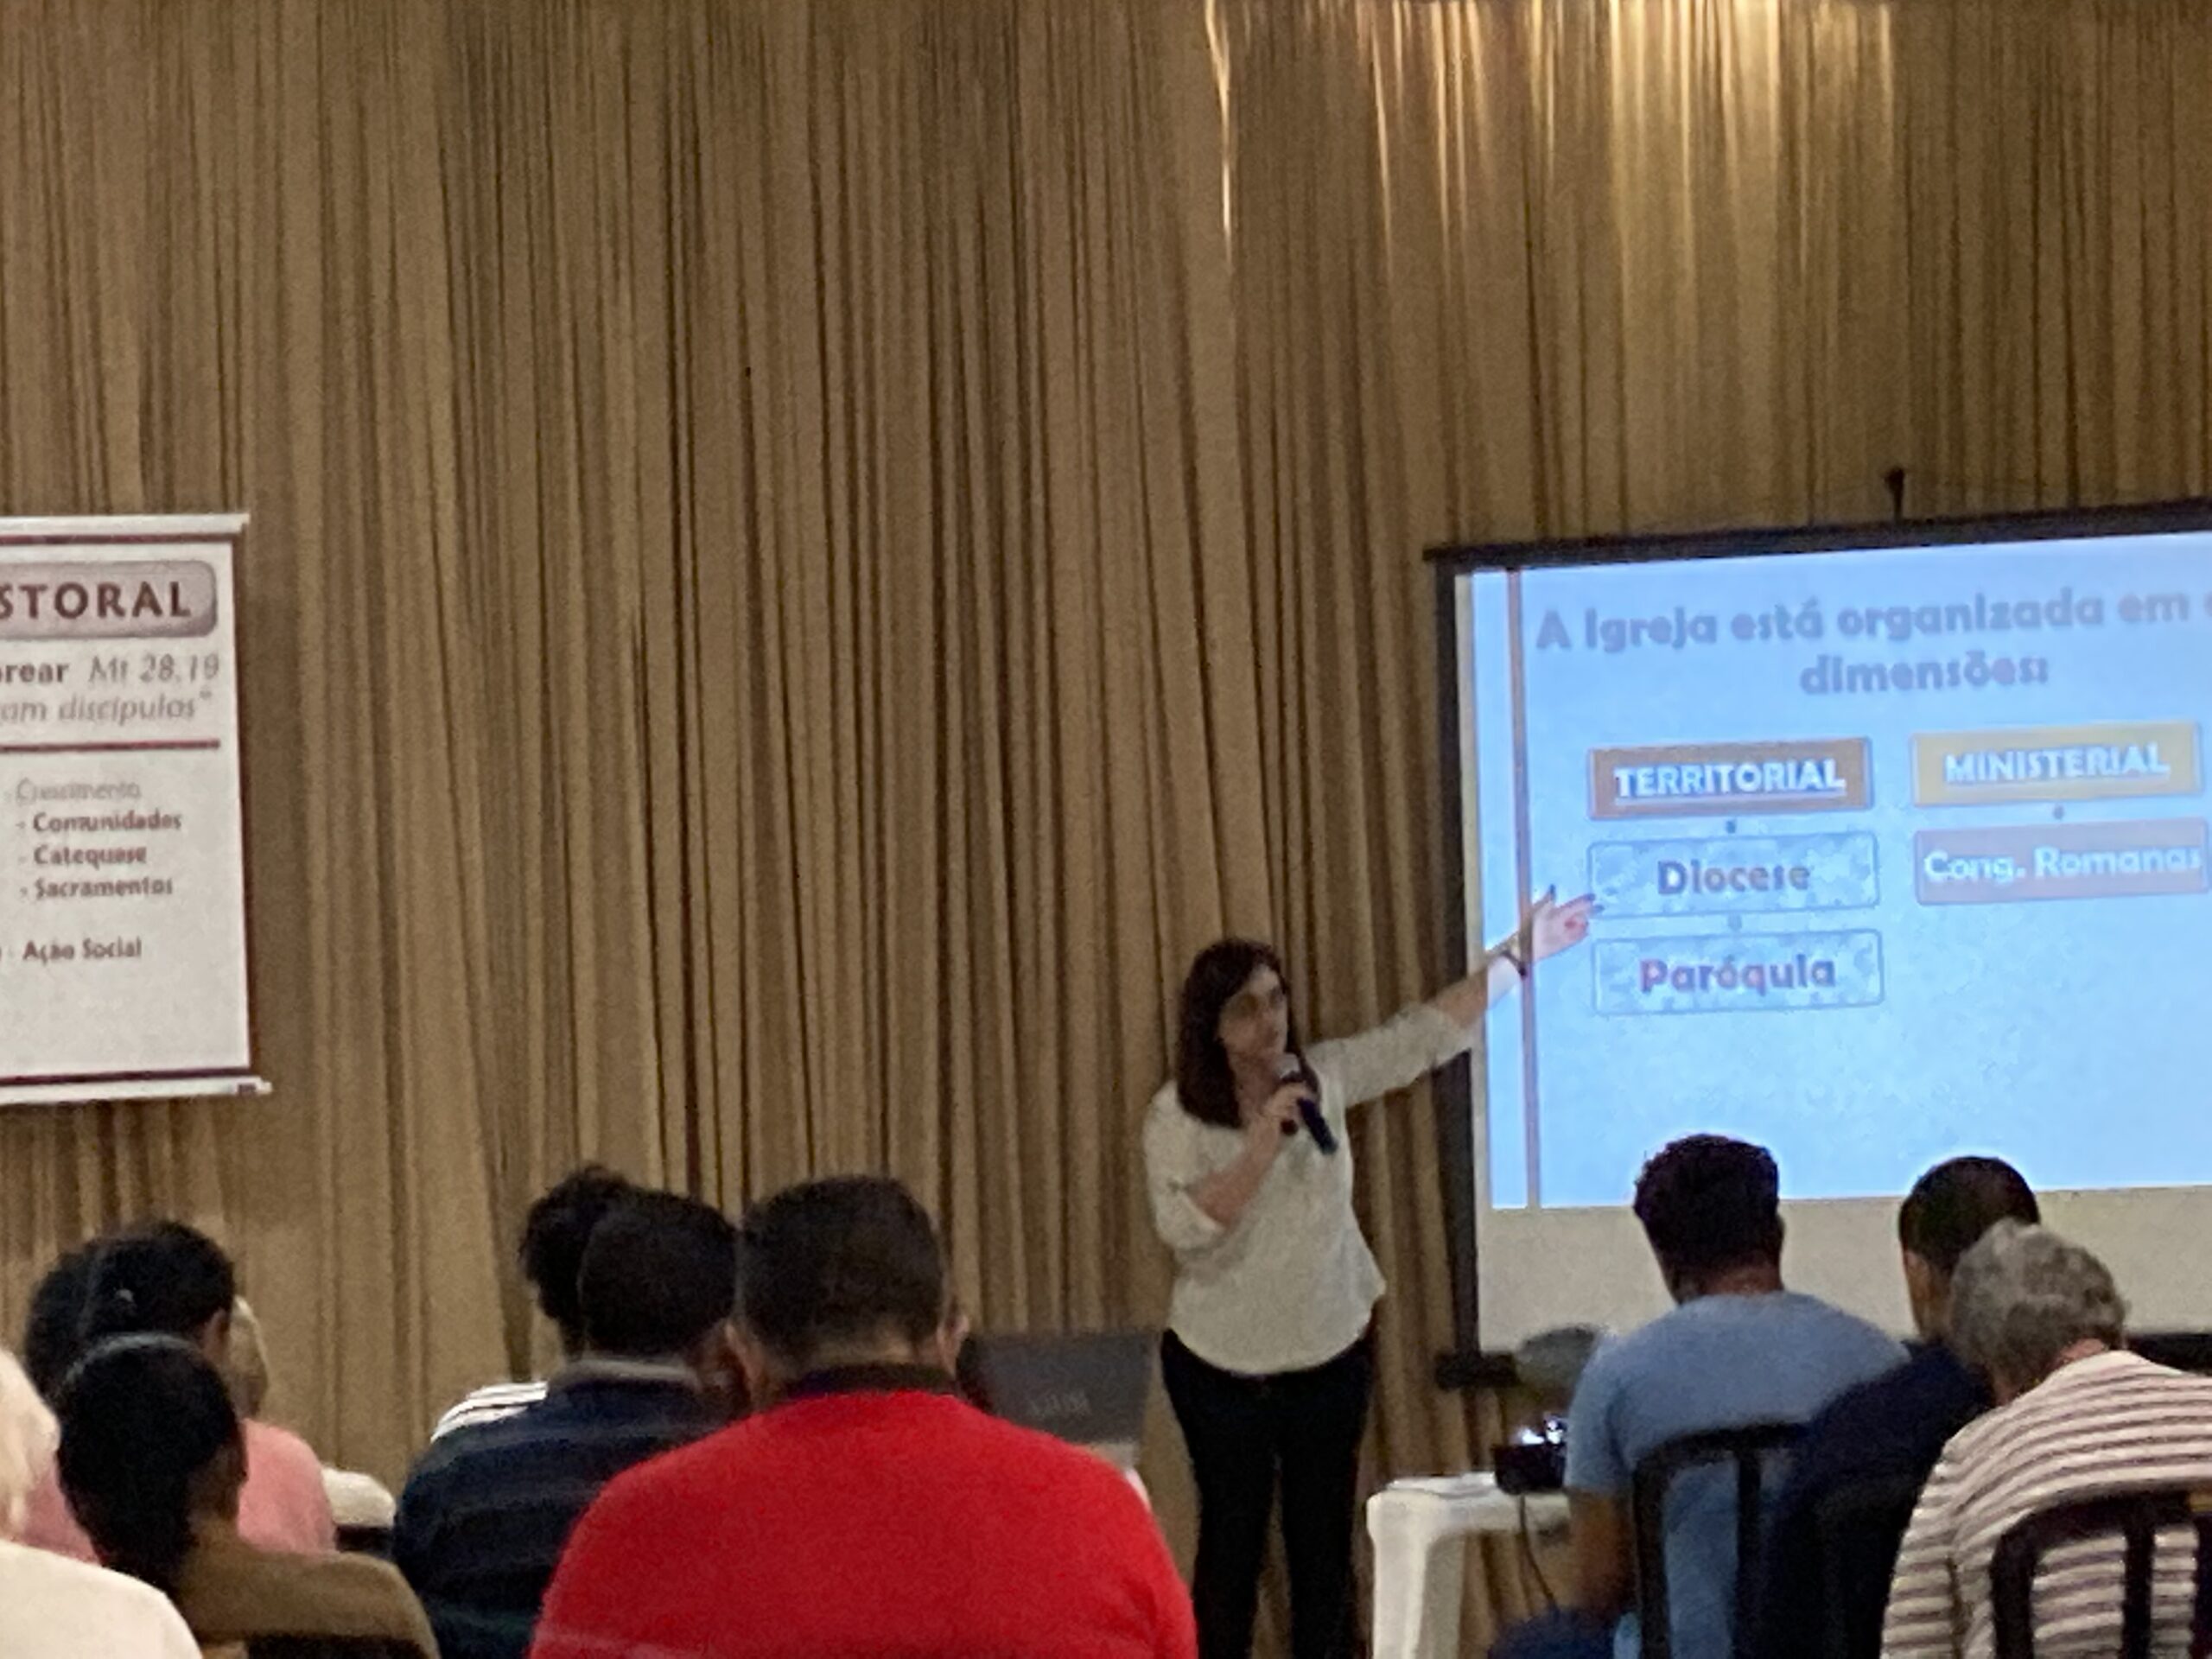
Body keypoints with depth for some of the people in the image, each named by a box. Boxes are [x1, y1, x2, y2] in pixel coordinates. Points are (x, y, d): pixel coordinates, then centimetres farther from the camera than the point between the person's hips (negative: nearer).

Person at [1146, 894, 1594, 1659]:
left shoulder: (1322, 1076, -1)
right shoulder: (1178, 1115, -12)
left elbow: (1428, 1035, 3)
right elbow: (1182, 1227, -24)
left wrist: (1518, 957, 2)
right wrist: (1262, 1146, -28)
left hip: (1331, 1354, 3)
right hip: (1223, 1367, -3)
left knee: (1324, 1543, 8)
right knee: (1231, 1541, 5)